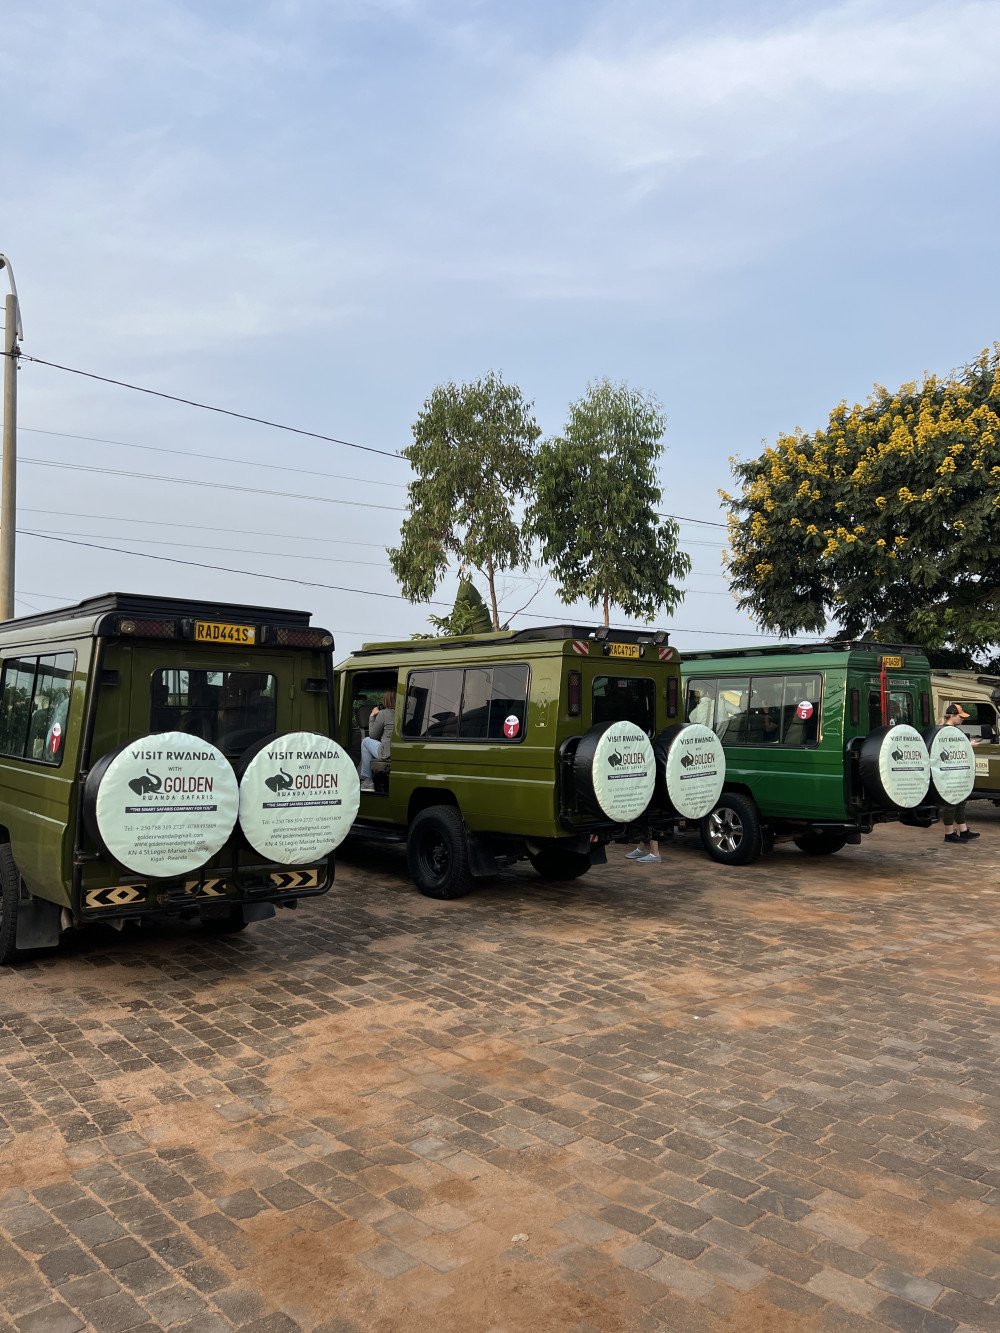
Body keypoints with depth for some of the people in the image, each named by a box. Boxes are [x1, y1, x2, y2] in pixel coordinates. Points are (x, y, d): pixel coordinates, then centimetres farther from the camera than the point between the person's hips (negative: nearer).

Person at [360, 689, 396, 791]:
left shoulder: (383, 714, -6)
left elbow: (373, 735, 7)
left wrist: (372, 716, 19)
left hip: (388, 754, -6)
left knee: (366, 741, 21)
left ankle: (368, 782, 22)